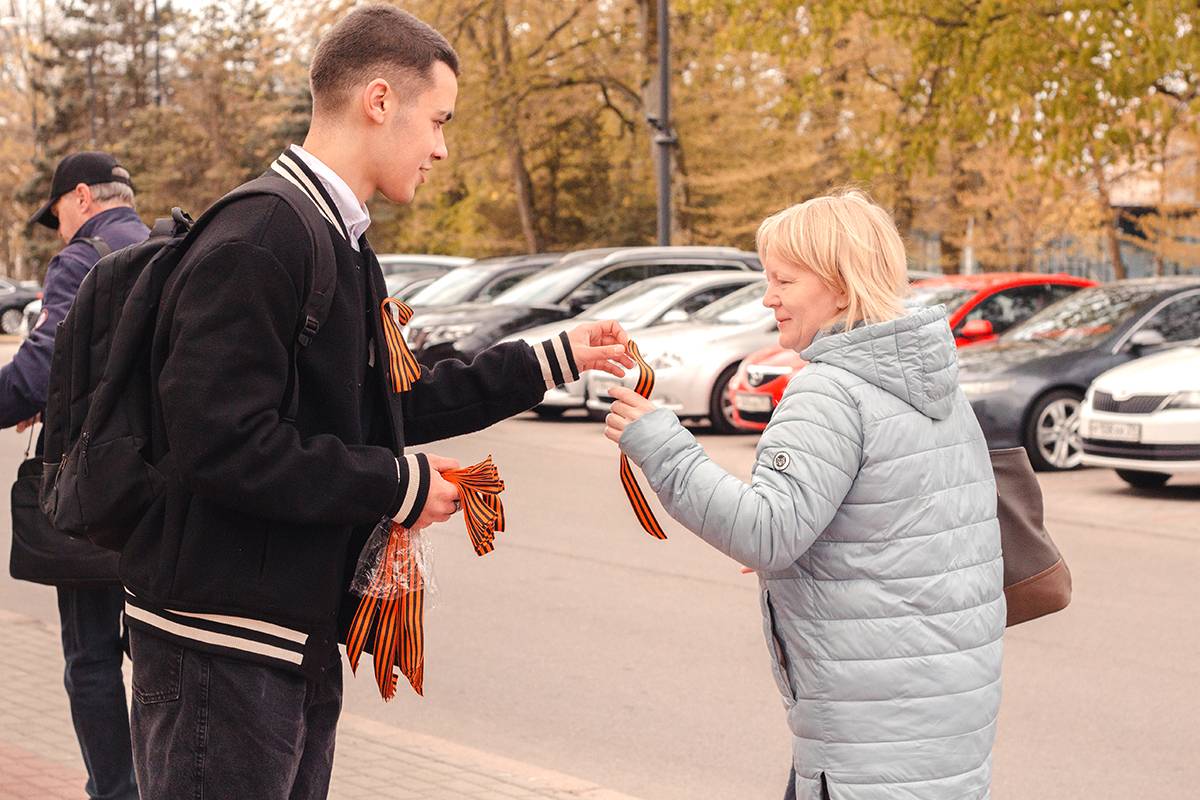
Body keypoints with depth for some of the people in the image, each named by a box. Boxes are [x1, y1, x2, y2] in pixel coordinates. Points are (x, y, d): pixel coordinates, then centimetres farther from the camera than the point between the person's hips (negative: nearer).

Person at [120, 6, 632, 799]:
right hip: (223, 647, -10)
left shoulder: (339, 243, 13)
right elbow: (222, 444, -26)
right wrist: (397, 486, -17)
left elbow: (383, 409, 20)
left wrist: (552, 362, 20)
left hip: (301, 639, 10)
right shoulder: (256, 244, -19)